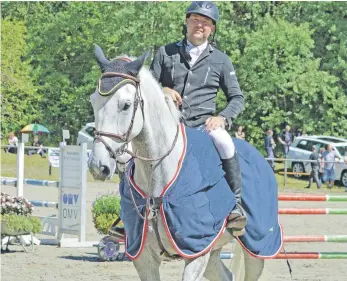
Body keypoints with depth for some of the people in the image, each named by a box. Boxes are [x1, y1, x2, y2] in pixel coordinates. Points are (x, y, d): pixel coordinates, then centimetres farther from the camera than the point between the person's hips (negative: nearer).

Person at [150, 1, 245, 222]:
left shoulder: (220, 60, 11)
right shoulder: (166, 53, 12)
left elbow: (237, 98, 12)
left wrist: (223, 118, -8)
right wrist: (162, 91, -7)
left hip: (203, 122, -2)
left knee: (224, 143, -33)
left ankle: (236, 203, -24)